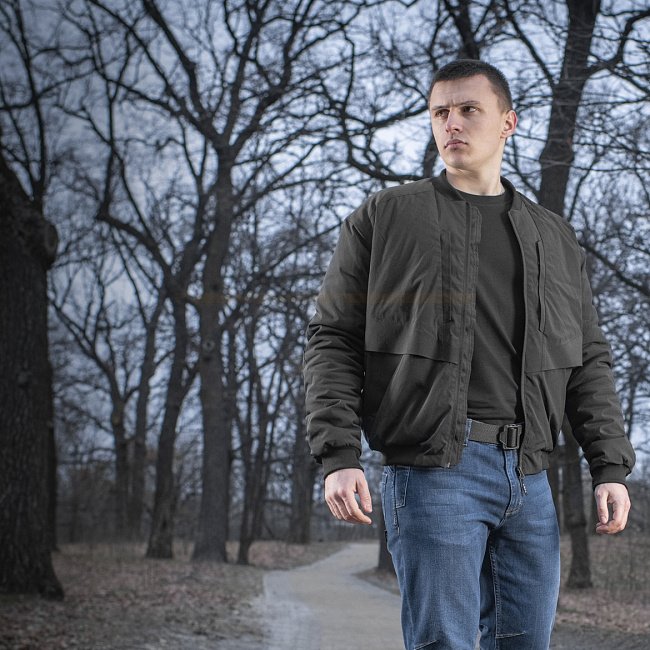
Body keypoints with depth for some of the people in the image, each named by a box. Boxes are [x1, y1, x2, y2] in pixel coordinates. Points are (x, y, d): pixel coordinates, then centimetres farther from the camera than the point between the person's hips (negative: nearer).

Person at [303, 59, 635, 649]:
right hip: (433, 468, -4)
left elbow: (588, 361, 17)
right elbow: (333, 340, 3)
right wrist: (339, 455, -10)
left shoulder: (554, 238, 19)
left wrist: (611, 466, 6)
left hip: (529, 476, 4)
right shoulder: (385, 218, 8)